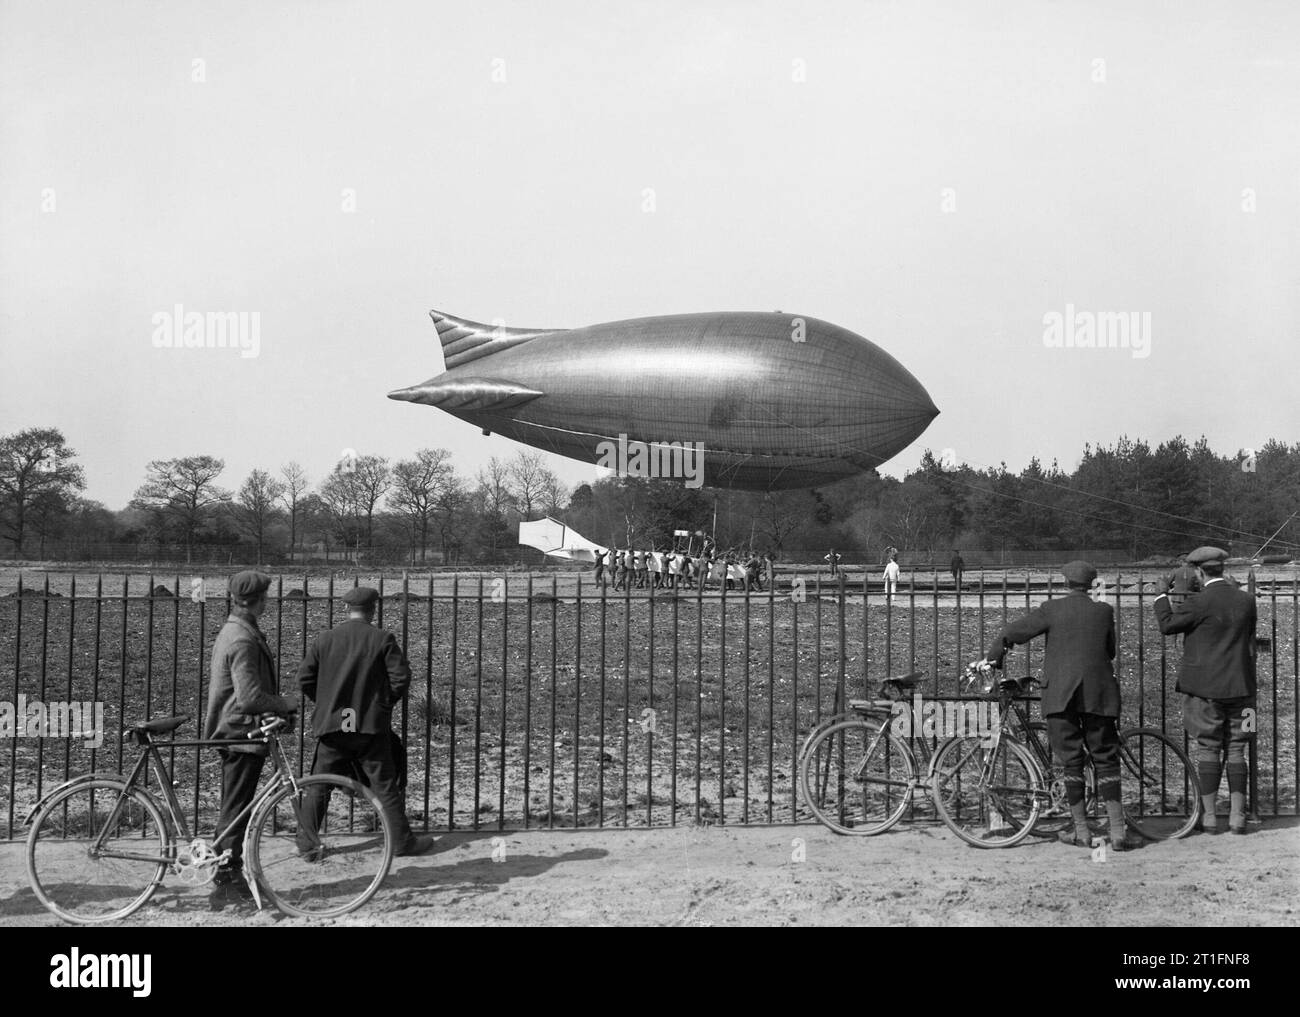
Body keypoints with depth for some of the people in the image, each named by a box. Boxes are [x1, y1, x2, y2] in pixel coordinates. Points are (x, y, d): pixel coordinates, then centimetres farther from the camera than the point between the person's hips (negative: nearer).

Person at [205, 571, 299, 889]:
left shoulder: (233, 631, 13)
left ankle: (225, 867, 22)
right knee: (236, 808, -3)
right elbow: (250, 698, -25)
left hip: (232, 731, 10)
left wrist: (279, 707, 16)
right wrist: (285, 703, -10)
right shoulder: (243, 640, -20)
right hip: (242, 732, -10)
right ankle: (229, 871, 2)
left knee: (234, 807, 16)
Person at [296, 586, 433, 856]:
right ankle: (402, 841, 10)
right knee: (385, 786, 5)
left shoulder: (324, 640, 3)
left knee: (318, 786, 11)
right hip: (371, 725, -2)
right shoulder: (382, 640, -5)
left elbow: (305, 679, 3)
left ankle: (306, 842, 14)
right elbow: (401, 677, -8)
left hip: (330, 724, 2)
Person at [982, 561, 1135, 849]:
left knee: (1071, 761, 4)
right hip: (1098, 693, 2)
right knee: (1106, 760, 7)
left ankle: (1081, 832, 6)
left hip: (1060, 693, -2)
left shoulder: (1052, 609, -1)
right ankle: (1117, 831, 2)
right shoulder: (1104, 611, 6)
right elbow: (1110, 651, 15)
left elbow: (1011, 633, -2)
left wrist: (992, 659, 13)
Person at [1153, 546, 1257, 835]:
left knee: (1207, 751, 3)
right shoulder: (1246, 600, 2)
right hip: (1239, 687, 4)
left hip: (1204, 689, -4)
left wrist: (1162, 596, 6)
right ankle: (1237, 817, 9)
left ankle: (1209, 817, 6)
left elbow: (1167, 625, -7)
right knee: (1236, 752, 9)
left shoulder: (1200, 602, -15)